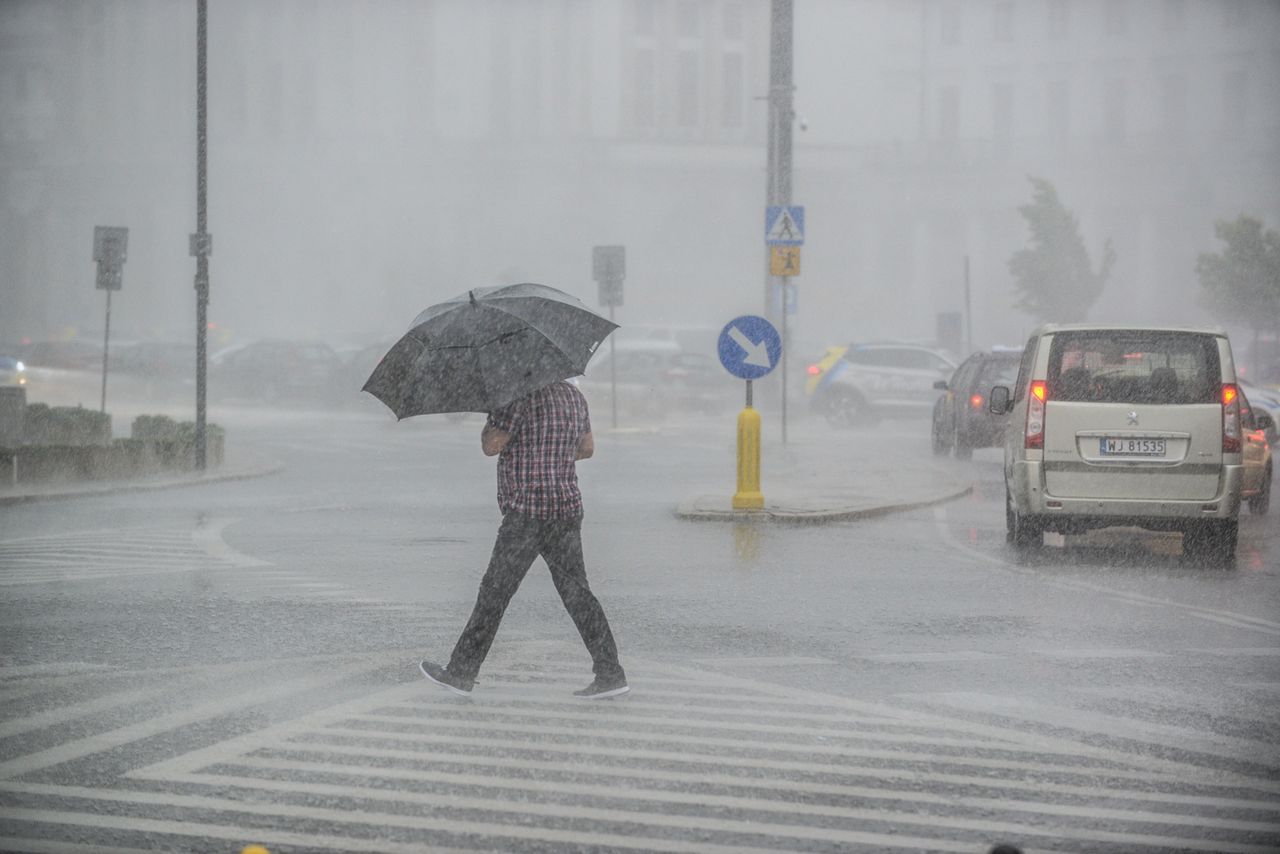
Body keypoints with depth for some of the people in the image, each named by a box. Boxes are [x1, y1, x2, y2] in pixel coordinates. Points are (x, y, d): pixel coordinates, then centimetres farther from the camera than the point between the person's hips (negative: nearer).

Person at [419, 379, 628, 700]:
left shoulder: (521, 397, -14)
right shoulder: (573, 395, 11)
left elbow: (490, 446, -15)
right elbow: (587, 448, 21)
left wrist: (492, 414, 2)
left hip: (528, 514, -7)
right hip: (567, 508, 7)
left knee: (494, 593, 1)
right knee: (576, 592, 8)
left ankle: (460, 673, 7)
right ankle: (610, 673, 3)